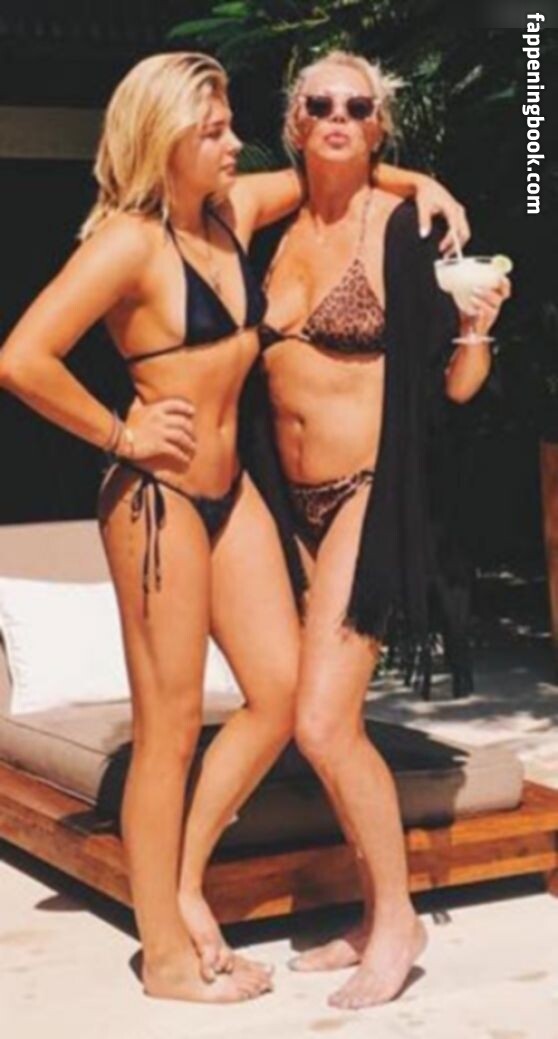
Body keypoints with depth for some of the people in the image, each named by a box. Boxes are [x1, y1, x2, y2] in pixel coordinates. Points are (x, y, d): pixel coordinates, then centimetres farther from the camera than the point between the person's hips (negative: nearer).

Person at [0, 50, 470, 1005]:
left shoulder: (234, 209, 7)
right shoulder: (130, 239, -16)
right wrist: (121, 437, -15)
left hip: (230, 490, 8)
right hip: (158, 499, -8)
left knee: (283, 692, 7)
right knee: (169, 728, 0)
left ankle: (178, 876, 25)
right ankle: (167, 957, 14)